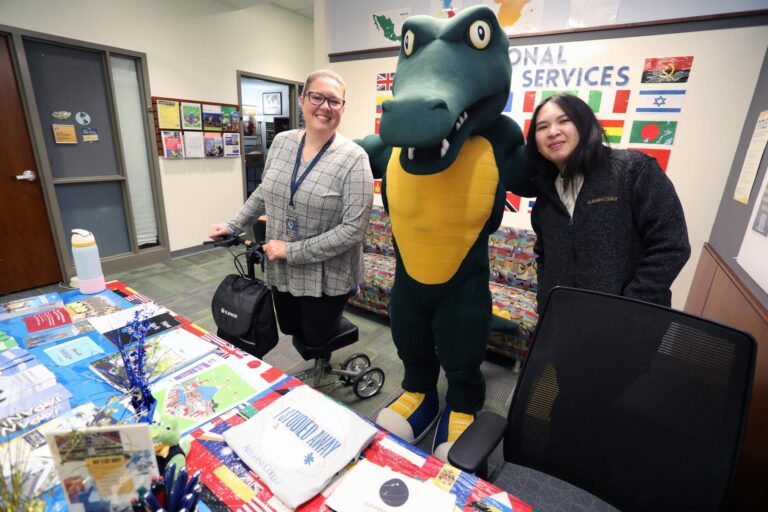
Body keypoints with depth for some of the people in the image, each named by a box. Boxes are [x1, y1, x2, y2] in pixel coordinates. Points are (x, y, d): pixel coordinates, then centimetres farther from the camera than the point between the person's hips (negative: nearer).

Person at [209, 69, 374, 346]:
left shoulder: (353, 158, -20)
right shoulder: (281, 142, -1)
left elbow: (353, 229, -23)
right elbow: (264, 192, 14)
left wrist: (292, 251, -21)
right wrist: (233, 226, 9)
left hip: (327, 277, -5)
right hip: (281, 271, 5)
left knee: (316, 340, 16)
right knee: (290, 330, 23)